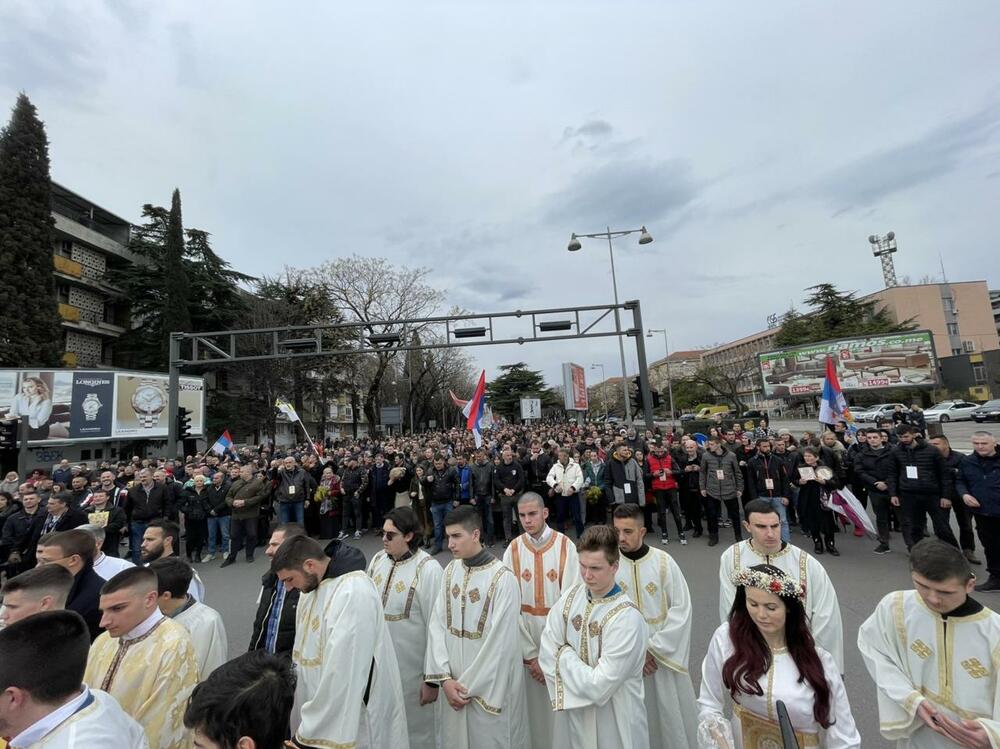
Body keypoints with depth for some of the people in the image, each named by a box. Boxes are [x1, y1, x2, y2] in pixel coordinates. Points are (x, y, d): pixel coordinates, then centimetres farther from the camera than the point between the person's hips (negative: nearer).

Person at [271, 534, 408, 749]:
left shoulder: (354, 592, -28)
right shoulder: (311, 587, 0)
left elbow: (343, 672, -26)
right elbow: (305, 657, 7)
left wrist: (309, 732, -17)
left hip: (351, 722, -7)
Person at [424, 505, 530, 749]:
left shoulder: (503, 578, -22)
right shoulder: (451, 571, -5)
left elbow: (500, 643, -18)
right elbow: (437, 625, -3)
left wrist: (469, 687, -12)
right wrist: (444, 677, -10)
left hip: (490, 684, -5)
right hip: (454, 681, 5)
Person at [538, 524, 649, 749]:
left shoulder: (627, 618, -27)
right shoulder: (571, 596, -10)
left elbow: (601, 687, -25)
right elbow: (547, 655, -5)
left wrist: (566, 655, -14)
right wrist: (563, 696, -14)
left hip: (613, 719, -4)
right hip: (571, 712, 4)